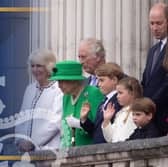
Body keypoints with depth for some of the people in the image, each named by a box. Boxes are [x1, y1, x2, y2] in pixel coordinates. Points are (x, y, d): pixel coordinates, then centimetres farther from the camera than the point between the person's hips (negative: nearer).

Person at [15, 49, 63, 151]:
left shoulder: (60, 89, -5)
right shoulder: (30, 89, 17)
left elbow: (56, 122, -12)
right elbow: (21, 119, 18)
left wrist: (32, 143, -14)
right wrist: (20, 141, 1)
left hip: (50, 149, -5)